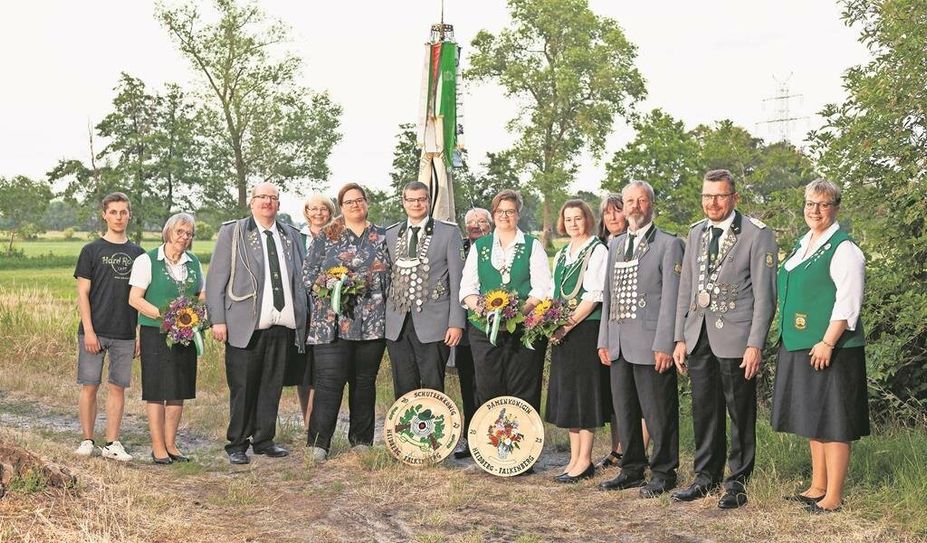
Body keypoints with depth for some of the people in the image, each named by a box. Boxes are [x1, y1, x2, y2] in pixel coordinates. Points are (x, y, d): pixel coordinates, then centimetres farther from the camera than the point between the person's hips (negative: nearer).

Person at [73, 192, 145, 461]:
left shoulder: (137, 254, 10)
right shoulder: (91, 250, 1)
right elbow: (83, 293, -2)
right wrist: (88, 330, -10)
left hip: (125, 333, 2)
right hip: (94, 331, -2)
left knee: (118, 387, 4)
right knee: (89, 386, 1)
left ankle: (112, 444, 12)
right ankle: (87, 441, 13)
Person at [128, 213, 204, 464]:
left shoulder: (194, 263, 13)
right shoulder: (147, 261, -3)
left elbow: (202, 298, 18)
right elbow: (135, 299, -8)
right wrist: (165, 316, -18)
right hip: (155, 333, -5)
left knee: (179, 390, 7)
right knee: (156, 391, -2)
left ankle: (171, 444, 17)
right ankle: (158, 447, 6)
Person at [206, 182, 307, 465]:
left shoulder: (291, 236, 15)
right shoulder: (232, 232, 4)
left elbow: (300, 279, 18)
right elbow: (215, 279, 0)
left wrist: (301, 320, 11)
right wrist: (218, 320, -7)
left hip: (283, 326, 4)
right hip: (245, 325, -4)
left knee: (272, 386, 9)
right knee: (242, 388, 1)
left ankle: (264, 440, 21)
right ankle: (237, 445, 12)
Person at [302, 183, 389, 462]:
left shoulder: (382, 237, 12)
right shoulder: (326, 237, 8)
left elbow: (392, 275, 13)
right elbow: (308, 273, 6)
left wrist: (381, 299, 1)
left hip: (373, 321, 2)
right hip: (333, 322, -2)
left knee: (365, 381, 8)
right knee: (329, 380, -7)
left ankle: (361, 441, 17)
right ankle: (319, 442, -1)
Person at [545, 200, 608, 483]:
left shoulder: (597, 250, -7)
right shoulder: (561, 254, 16)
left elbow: (593, 295, -14)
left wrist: (568, 325, -17)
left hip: (586, 328, -8)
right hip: (562, 330, 8)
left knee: (584, 389, -4)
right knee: (567, 391, 9)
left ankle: (584, 461, 2)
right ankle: (574, 458, 16)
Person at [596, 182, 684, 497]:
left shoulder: (668, 244, -3)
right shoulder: (615, 246, 17)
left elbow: (671, 298, -9)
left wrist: (664, 344, -15)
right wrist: (604, 340, 12)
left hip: (651, 344, -6)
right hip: (619, 344, 7)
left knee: (658, 412, 1)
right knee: (625, 410, 13)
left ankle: (663, 473, 14)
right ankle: (632, 469, 25)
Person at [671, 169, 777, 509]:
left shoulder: (757, 235, -6)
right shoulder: (696, 233, 12)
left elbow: (764, 294, -9)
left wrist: (755, 344, -14)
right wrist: (680, 338, 9)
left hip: (736, 338, -5)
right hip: (699, 336, 5)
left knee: (740, 413, 4)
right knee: (704, 411, 12)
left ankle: (737, 481, 16)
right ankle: (706, 477, 24)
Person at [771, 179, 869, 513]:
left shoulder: (843, 248, -11)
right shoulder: (802, 246, 14)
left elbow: (848, 303, -17)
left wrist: (827, 343, -22)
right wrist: (789, 341, 17)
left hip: (830, 348, -8)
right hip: (800, 347, 9)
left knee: (832, 422, -2)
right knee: (812, 419, 15)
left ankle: (833, 497, 5)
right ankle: (817, 487, 25)